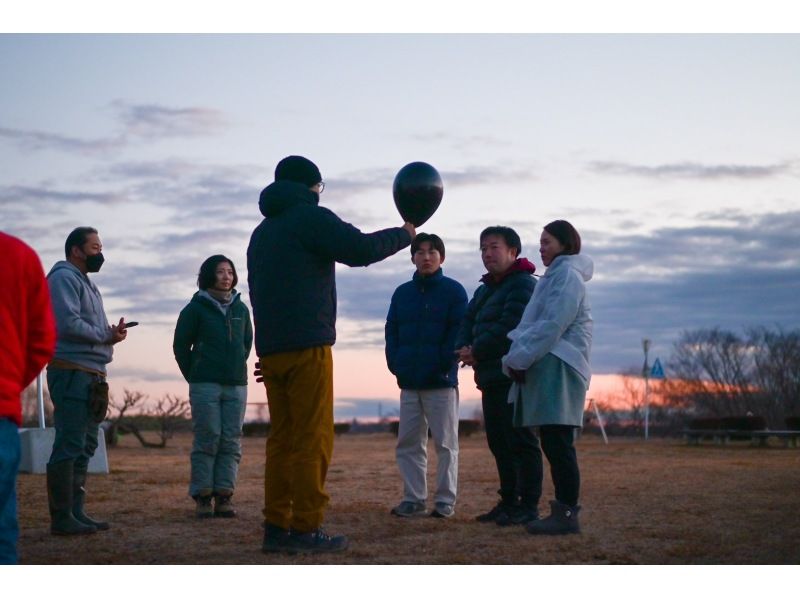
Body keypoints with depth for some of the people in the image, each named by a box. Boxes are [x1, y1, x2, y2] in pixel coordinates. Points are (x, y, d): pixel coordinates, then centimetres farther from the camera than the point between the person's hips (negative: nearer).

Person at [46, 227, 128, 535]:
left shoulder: (86, 282, 24)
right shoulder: (64, 277, -6)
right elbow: (69, 323, -20)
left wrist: (111, 333, 1)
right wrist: (106, 335, -9)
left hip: (91, 375, 10)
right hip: (72, 372, -10)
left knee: (84, 446, 12)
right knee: (69, 446, -11)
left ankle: (76, 512, 18)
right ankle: (62, 518, -10)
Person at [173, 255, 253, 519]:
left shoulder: (241, 309, 9)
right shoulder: (196, 308, -2)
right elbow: (181, 345, 2)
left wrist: (237, 367, 12)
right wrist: (194, 377, 5)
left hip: (236, 385, 4)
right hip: (205, 386, -4)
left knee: (231, 441, 2)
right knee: (207, 439, -5)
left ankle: (223, 496, 6)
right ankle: (202, 496, 1)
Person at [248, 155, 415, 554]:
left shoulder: (262, 232, 23)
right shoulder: (311, 217, -3)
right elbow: (362, 249, -14)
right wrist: (404, 234, 3)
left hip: (270, 349, 8)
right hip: (307, 348, -8)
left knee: (282, 440, 9)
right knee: (312, 441, -6)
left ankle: (276, 528, 7)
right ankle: (306, 530, -7)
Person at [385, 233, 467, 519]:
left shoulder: (454, 291, -1)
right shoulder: (402, 293, 12)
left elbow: (459, 332, -7)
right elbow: (391, 332, 11)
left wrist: (445, 364, -15)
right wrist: (395, 364, -2)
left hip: (441, 381, -5)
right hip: (409, 382, 5)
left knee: (446, 443, 1)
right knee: (408, 443, 6)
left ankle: (445, 500, 6)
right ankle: (413, 498, 14)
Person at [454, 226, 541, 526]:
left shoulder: (523, 285, -10)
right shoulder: (484, 289, 21)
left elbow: (509, 327, -20)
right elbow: (468, 322, 15)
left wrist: (477, 351, -14)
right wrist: (463, 348, -5)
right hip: (490, 377, 10)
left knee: (520, 441, -8)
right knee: (498, 442, 12)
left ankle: (528, 505, -5)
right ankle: (509, 501, 20)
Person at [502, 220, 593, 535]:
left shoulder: (567, 275, -7)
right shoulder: (554, 276, 22)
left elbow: (552, 326, -18)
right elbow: (532, 324, 18)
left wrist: (519, 358, -15)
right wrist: (516, 358, 3)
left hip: (558, 371, -9)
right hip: (544, 371, 9)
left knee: (558, 444, -9)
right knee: (553, 443, 9)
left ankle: (567, 514, -7)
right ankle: (562, 510, 12)